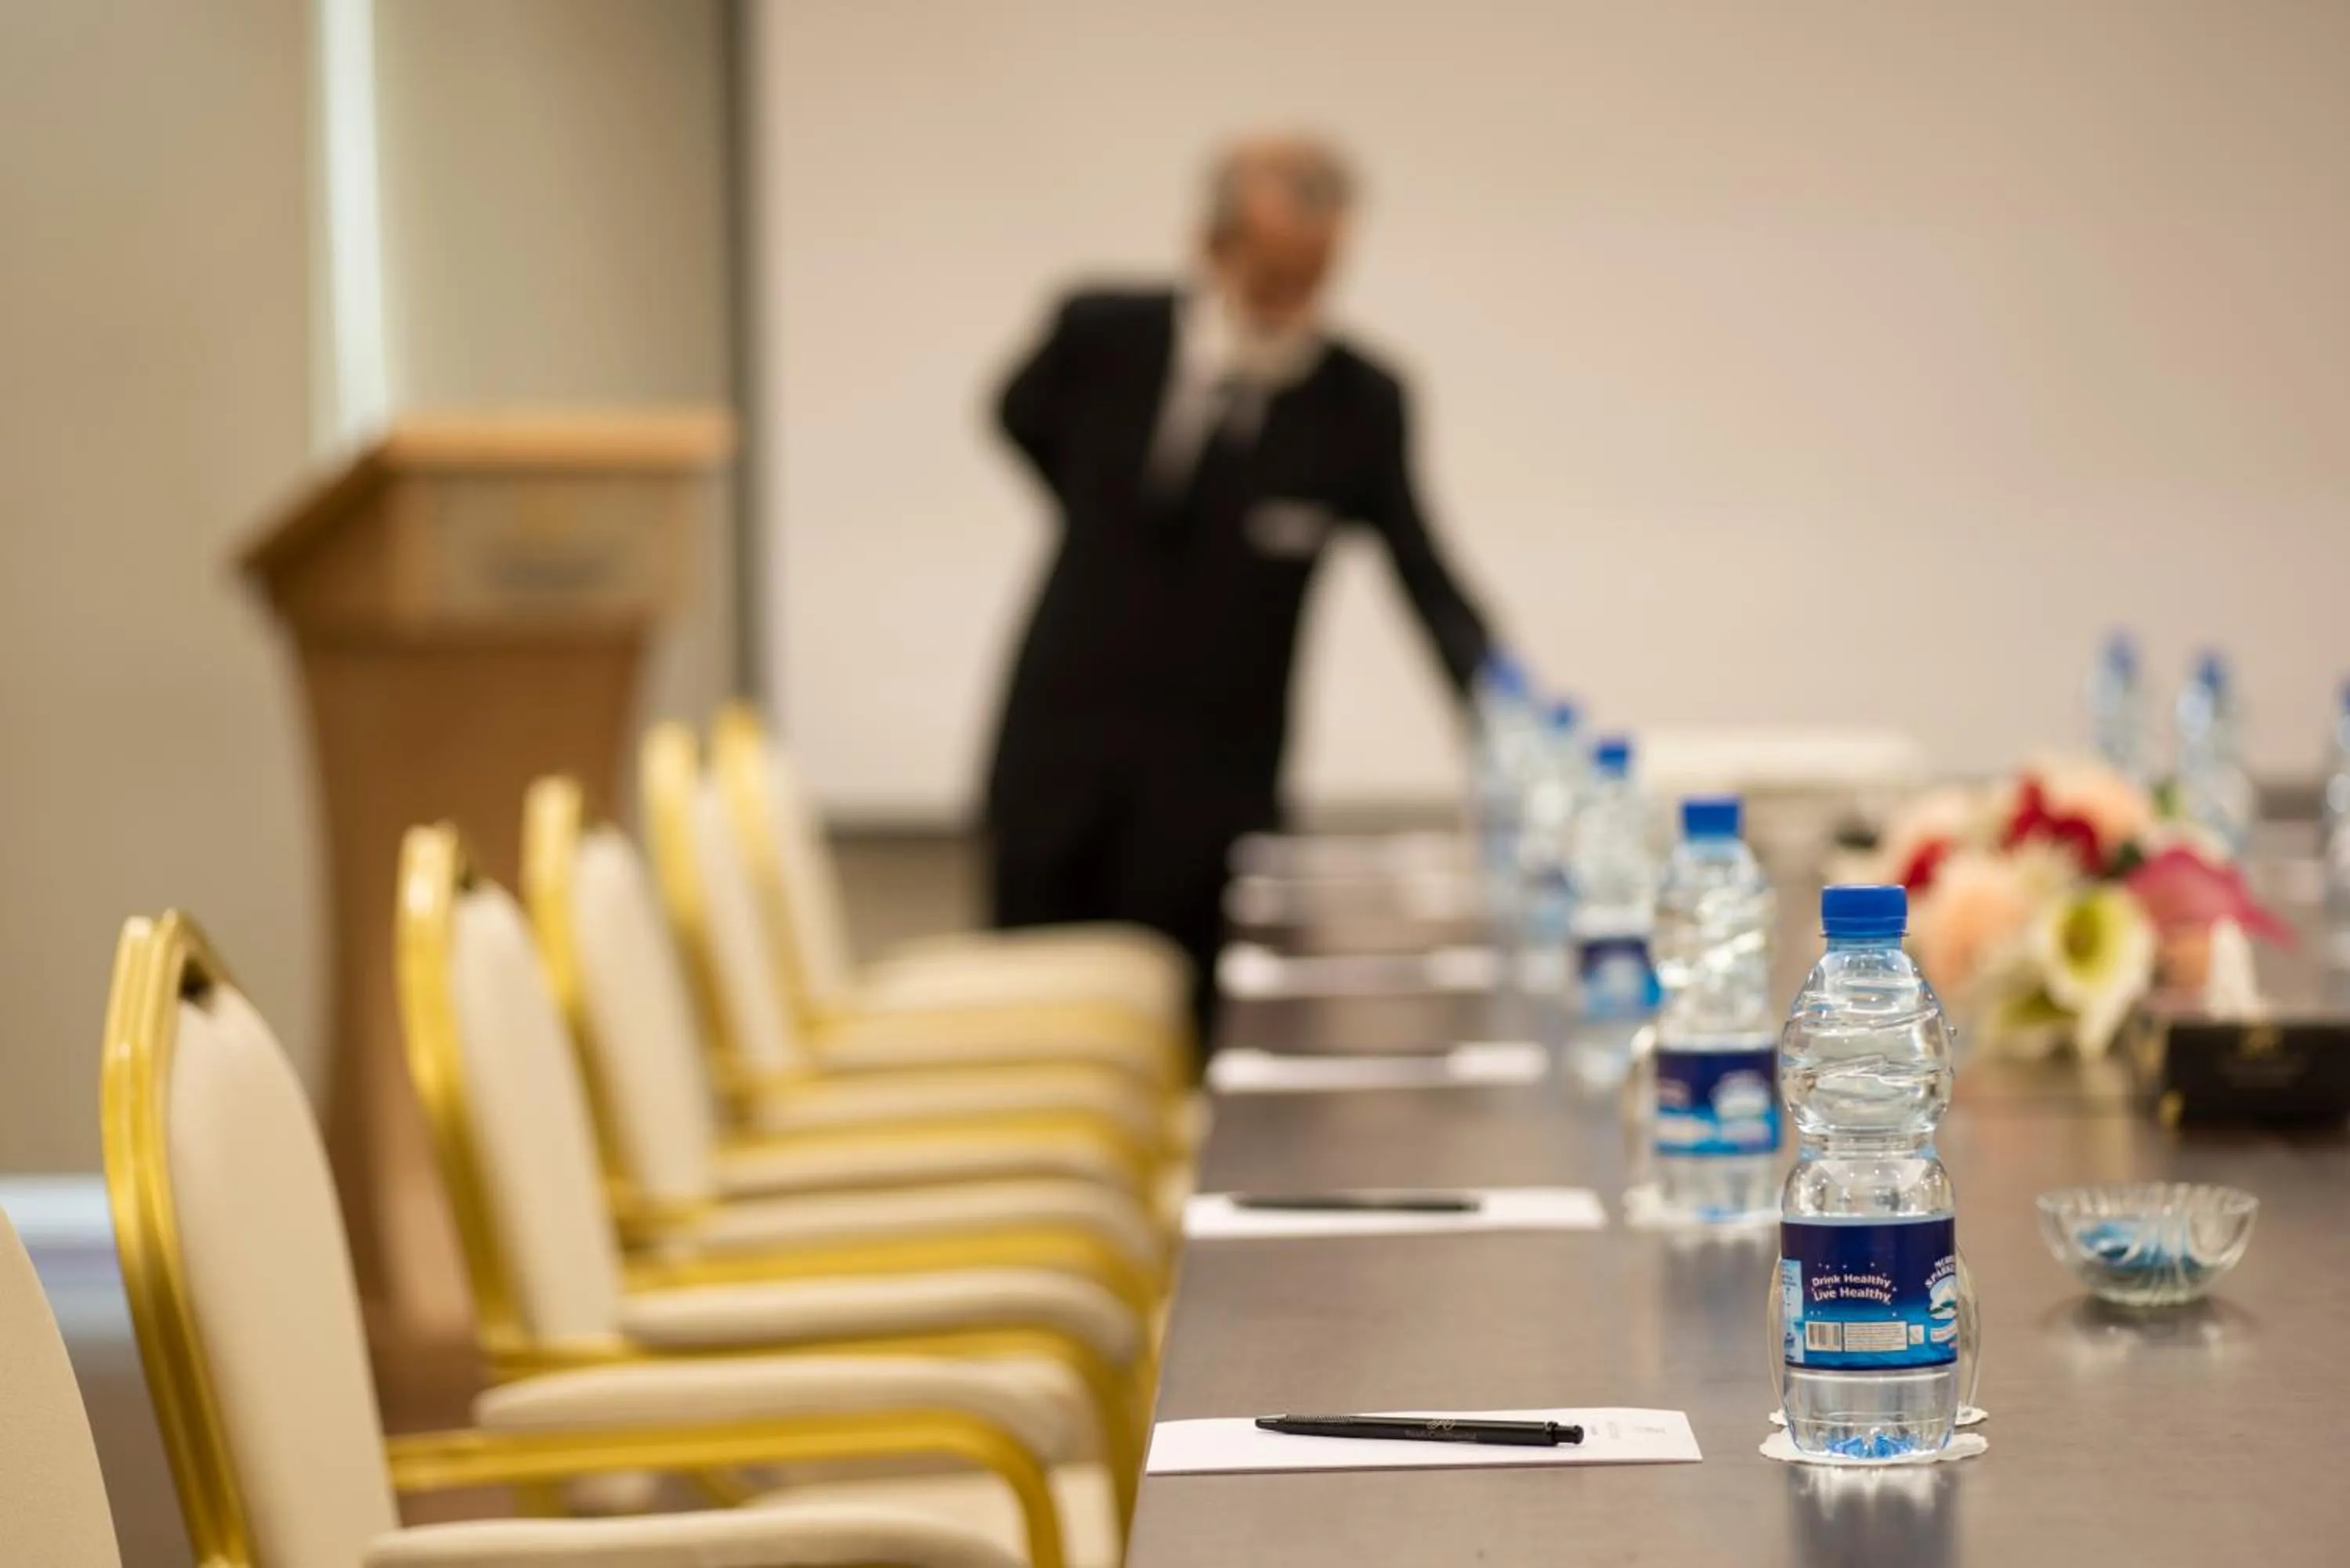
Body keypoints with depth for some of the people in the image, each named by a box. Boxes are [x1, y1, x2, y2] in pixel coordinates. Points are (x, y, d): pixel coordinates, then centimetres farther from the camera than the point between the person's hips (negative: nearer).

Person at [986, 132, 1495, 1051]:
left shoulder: (1360, 405, -12)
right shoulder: (1102, 333, -9)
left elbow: (1433, 593, -14)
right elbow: (1024, 418, 14)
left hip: (1212, 787, -2)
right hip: (1060, 753, 2)